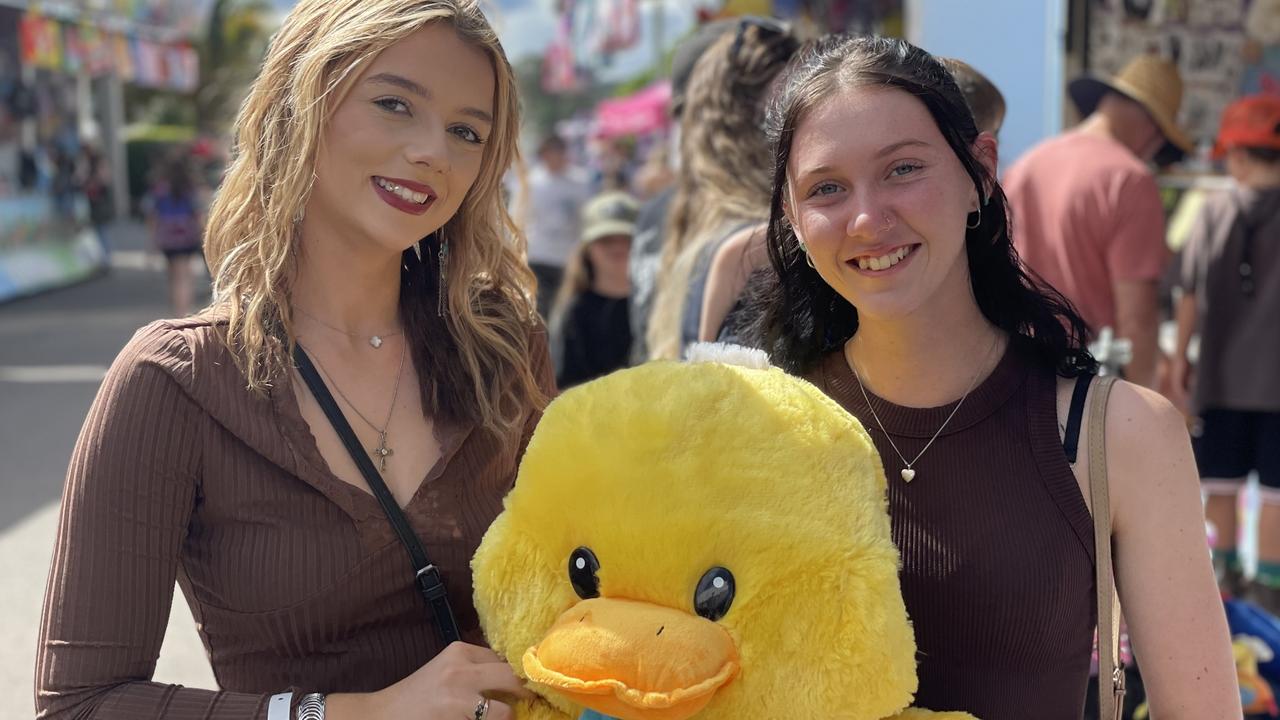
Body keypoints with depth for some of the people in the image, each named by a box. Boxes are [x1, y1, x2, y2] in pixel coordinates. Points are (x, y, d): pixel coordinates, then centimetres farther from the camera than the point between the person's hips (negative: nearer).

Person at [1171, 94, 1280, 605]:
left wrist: (1180, 357, 7)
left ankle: (1226, 566, 27)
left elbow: (1190, 295, -3)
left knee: (1222, 477, 17)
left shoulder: (1214, 212, -5)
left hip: (1220, 371, 2)